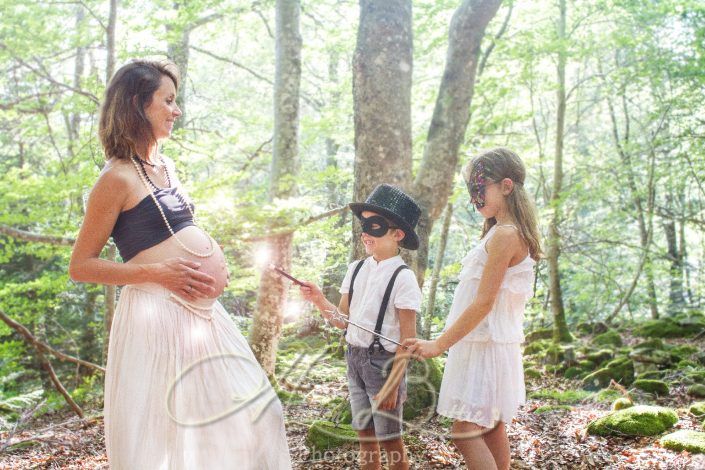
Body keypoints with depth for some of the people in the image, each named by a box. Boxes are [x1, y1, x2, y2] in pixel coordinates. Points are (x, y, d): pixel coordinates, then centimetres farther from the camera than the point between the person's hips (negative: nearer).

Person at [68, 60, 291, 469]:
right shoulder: (118, 178, -11)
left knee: (252, 419, 13)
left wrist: (214, 258, 10)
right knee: (166, 431, 1)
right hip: (157, 311, -9)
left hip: (202, 309, 9)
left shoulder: (166, 166, 13)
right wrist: (155, 272, -18)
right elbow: (81, 266, -10)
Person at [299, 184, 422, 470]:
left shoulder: (402, 277, -13)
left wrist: (392, 384, -16)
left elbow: (408, 339, -13)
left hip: (384, 361, -6)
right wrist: (318, 299, -7)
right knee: (365, 437, 15)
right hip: (354, 358, 6)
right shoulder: (356, 269, 5)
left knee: (390, 440, 3)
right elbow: (341, 320, 10)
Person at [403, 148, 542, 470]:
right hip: (486, 344, 10)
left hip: (485, 345, -10)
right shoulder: (512, 232, 14)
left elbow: (484, 302, -21)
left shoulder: (504, 234, -17)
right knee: (491, 428, 15)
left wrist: (439, 344, -19)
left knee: (465, 431, -9)